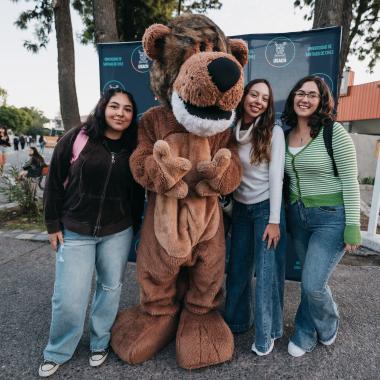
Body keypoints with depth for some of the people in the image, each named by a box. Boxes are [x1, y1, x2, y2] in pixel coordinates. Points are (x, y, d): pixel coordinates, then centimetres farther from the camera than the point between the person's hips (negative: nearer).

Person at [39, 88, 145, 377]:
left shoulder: (134, 147, 0)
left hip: (118, 233, 2)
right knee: (69, 297, 5)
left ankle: (100, 343, 39)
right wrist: (53, 224, -1)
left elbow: (137, 192, 7)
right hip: (75, 232, -2)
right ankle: (57, 353, 33)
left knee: (110, 288, 14)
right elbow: (55, 182, -1)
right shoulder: (76, 138, -7)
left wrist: (135, 227, 9)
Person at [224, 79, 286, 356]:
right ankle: (237, 321, 34)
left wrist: (274, 220, -14)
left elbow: (276, 177, -12)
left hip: (267, 207, -3)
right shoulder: (231, 131, 1)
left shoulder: (274, 132, -9)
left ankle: (266, 334, 24)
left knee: (266, 271, 3)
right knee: (238, 268, 12)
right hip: (241, 207, 4)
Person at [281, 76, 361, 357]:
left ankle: (327, 325, 31)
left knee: (312, 284, -4)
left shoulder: (334, 132, -11)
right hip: (298, 215, 5)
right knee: (310, 280, 16)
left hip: (331, 217, -5)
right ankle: (306, 335, 37)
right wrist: (286, 215, 13)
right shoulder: (287, 134, 6)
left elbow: (350, 181, -12)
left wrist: (353, 226, -14)